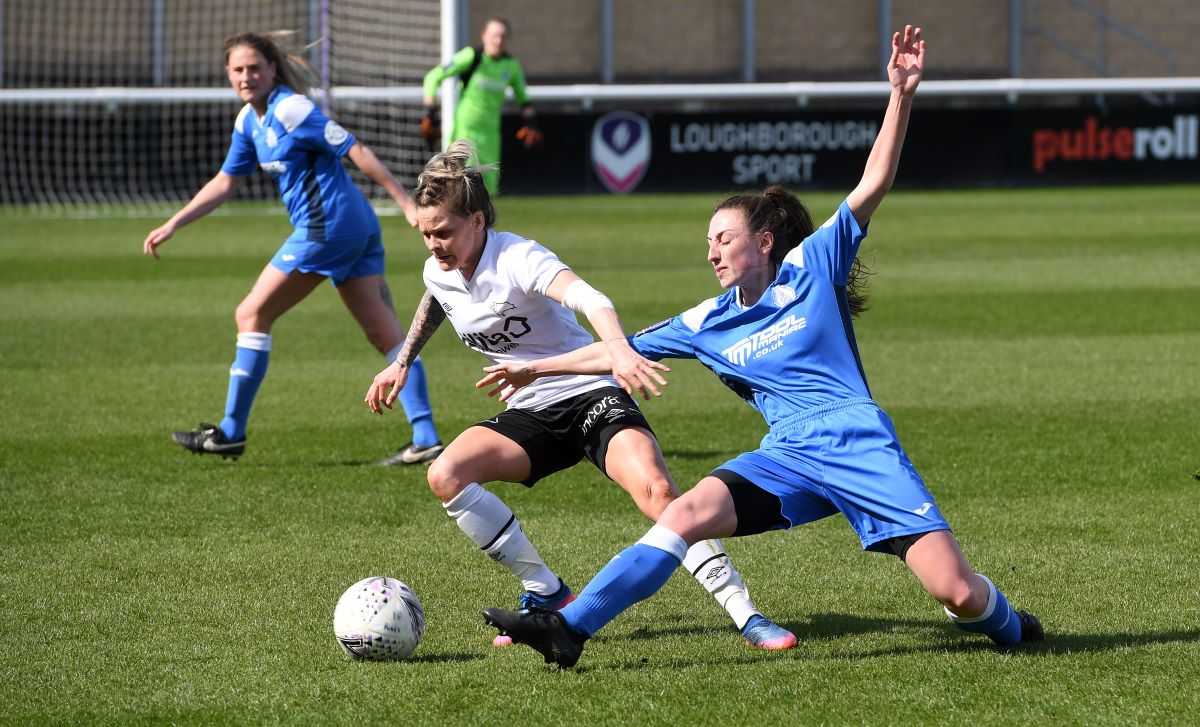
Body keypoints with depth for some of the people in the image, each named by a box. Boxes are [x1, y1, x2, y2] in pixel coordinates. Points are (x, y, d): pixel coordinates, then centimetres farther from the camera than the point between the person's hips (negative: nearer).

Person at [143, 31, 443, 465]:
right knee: (384, 332, 2)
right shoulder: (249, 121, 14)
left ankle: (231, 432, 8)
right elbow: (225, 183, 23)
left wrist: (406, 202, -17)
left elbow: (355, 151, -15)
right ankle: (425, 438, -3)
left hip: (325, 228, -9)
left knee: (252, 315, 2)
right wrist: (171, 226, 20)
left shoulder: (290, 109, -14)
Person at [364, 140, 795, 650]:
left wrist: (620, 350, -63)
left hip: (591, 397, -7)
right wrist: (402, 363, 27)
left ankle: (746, 616, -22)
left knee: (657, 491, -30)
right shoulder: (438, 273, -1)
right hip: (531, 414, 7)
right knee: (445, 476, -18)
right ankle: (547, 595, -8)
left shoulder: (518, 260, -23)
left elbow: (588, 298, -44)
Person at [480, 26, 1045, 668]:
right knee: (688, 512, -22)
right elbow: (623, 350, 25)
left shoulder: (812, 267, 4)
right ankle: (566, 628, -26)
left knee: (959, 594, -13)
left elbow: (872, 186, -4)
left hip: (860, 444, -3)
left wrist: (901, 94, -14)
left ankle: (1002, 622, 24)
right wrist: (538, 368, 29)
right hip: (788, 457, 3)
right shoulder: (708, 323, 14)